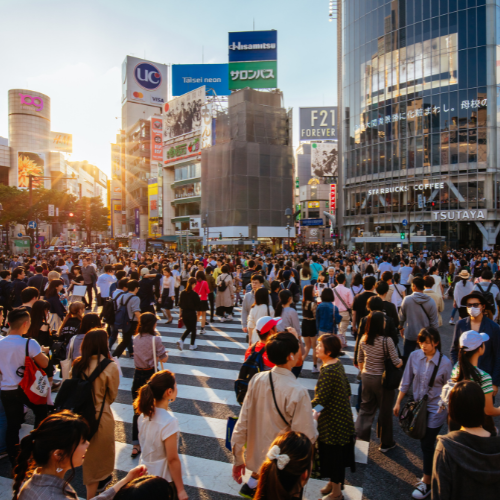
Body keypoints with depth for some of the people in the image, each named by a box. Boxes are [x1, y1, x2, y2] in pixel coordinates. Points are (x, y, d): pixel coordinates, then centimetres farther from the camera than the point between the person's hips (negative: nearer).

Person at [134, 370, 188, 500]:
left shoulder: (144, 413, -8)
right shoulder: (169, 422, -30)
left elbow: (144, 444, 5)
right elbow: (172, 460, -23)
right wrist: (180, 490, -12)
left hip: (146, 473, 7)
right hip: (164, 479, -6)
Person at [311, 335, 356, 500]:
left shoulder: (328, 372, -30)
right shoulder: (337, 364, -1)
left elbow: (320, 399, -28)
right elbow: (347, 388, 9)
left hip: (332, 421, -9)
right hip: (340, 416, 9)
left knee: (333, 454, 10)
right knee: (333, 453, 25)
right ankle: (333, 482, 43)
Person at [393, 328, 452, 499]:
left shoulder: (444, 363, -18)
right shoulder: (414, 356, -11)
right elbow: (406, 381, -1)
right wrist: (398, 402, 2)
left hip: (435, 409, -3)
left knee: (427, 445, 3)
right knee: (424, 443, 15)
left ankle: (427, 483, 22)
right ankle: (430, 474, 37)